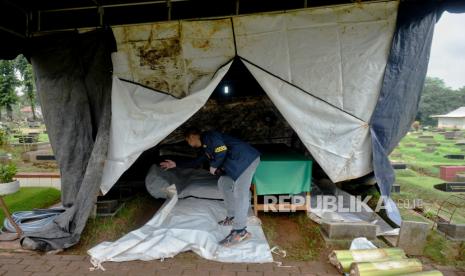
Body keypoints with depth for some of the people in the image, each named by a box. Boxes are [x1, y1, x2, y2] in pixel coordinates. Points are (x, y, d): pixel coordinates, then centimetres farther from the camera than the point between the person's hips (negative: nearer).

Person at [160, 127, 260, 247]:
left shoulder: (208, 136, -5)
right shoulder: (206, 147, 25)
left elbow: (222, 151, -19)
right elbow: (196, 162, 35)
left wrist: (214, 166, -4)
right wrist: (176, 164, 38)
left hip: (246, 158, -10)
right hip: (237, 163, 10)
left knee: (240, 192, -14)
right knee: (223, 183, 18)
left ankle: (240, 231, -11)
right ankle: (232, 217, 25)